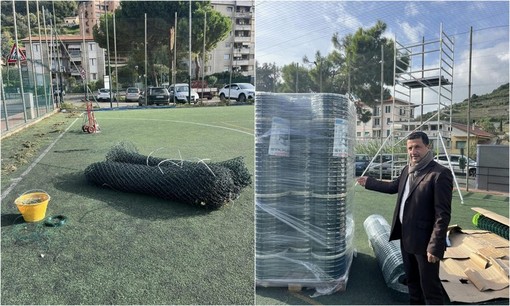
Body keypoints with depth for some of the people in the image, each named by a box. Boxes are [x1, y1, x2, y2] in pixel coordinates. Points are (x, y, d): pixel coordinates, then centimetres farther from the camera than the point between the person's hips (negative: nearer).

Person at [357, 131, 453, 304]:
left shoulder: (440, 173, -18)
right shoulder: (407, 170, 7)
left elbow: (443, 214, -21)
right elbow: (394, 187, 26)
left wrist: (435, 246, -23)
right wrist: (368, 182, 31)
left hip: (424, 241, -8)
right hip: (406, 238, 8)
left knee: (430, 287, 4)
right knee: (412, 281, 23)